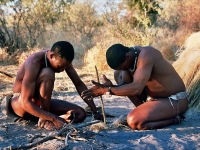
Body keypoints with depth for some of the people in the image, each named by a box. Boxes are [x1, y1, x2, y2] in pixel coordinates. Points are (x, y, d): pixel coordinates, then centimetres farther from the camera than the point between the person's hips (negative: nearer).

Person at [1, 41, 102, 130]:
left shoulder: (62, 59, -11)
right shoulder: (34, 63, -32)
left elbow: (79, 84, -3)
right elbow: (26, 102, -36)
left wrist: (95, 111, -9)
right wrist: (54, 118, -41)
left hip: (41, 103, 7)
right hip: (21, 105, -7)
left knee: (81, 114, -9)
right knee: (47, 73, -34)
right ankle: (44, 120, -24)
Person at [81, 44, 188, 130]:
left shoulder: (145, 55, -27)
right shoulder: (129, 56, -1)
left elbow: (136, 88, -35)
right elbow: (129, 86, -2)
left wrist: (107, 90, -33)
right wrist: (111, 86, -21)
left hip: (174, 101, -9)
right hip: (154, 97, 9)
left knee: (134, 121, -29)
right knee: (118, 74, 4)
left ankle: (174, 119, -6)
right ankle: (145, 111, 5)